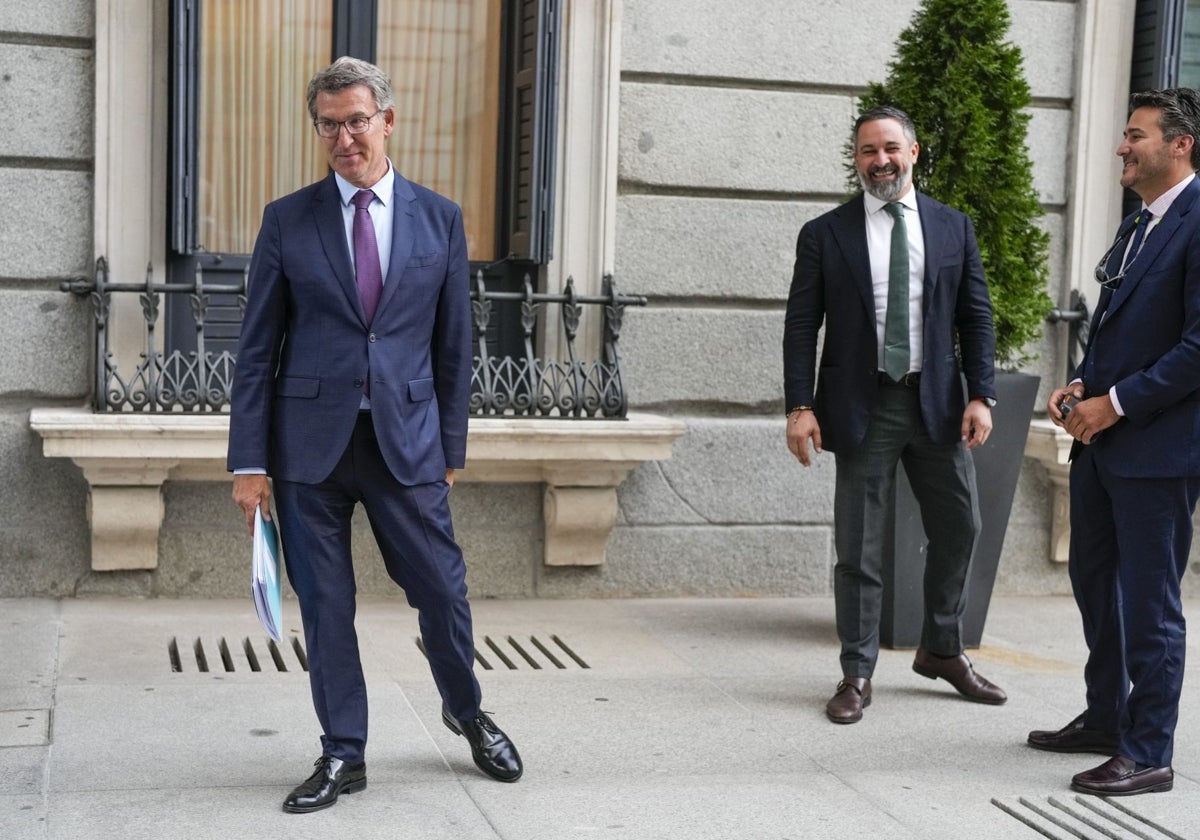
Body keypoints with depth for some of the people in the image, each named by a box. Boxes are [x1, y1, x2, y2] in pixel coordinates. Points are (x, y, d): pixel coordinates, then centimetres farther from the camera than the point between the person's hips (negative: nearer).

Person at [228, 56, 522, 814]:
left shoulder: (440, 219, 5)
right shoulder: (287, 221, 3)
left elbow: (454, 344, 8)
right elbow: (258, 347, 2)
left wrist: (452, 447, 5)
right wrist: (250, 460, -2)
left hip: (407, 440, 0)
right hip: (310, 444, 0)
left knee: (443, 589, 5)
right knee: (324, 605, 6)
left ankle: (466, 711, 33)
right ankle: (343, 755, 21)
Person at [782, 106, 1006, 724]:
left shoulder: (953, 228, 7)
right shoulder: (825, 234, 0)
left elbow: (976, 318, 7)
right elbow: (801, 326, -2)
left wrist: (980, 395, -3)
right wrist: (800, 406, -11)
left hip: (937, 402, 3)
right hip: (862, 406, -3)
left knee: (958, 528, 11)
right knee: (859, 549, 2)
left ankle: (942, 651, 32)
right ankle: (856, 675, 14)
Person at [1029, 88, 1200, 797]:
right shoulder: (1136, 227, 15)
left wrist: (1117, 403, -17)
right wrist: (1082, 385, 5)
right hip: (1102, 442, 10)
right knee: (1094, 581, 19)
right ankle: (1106, 718, 35)